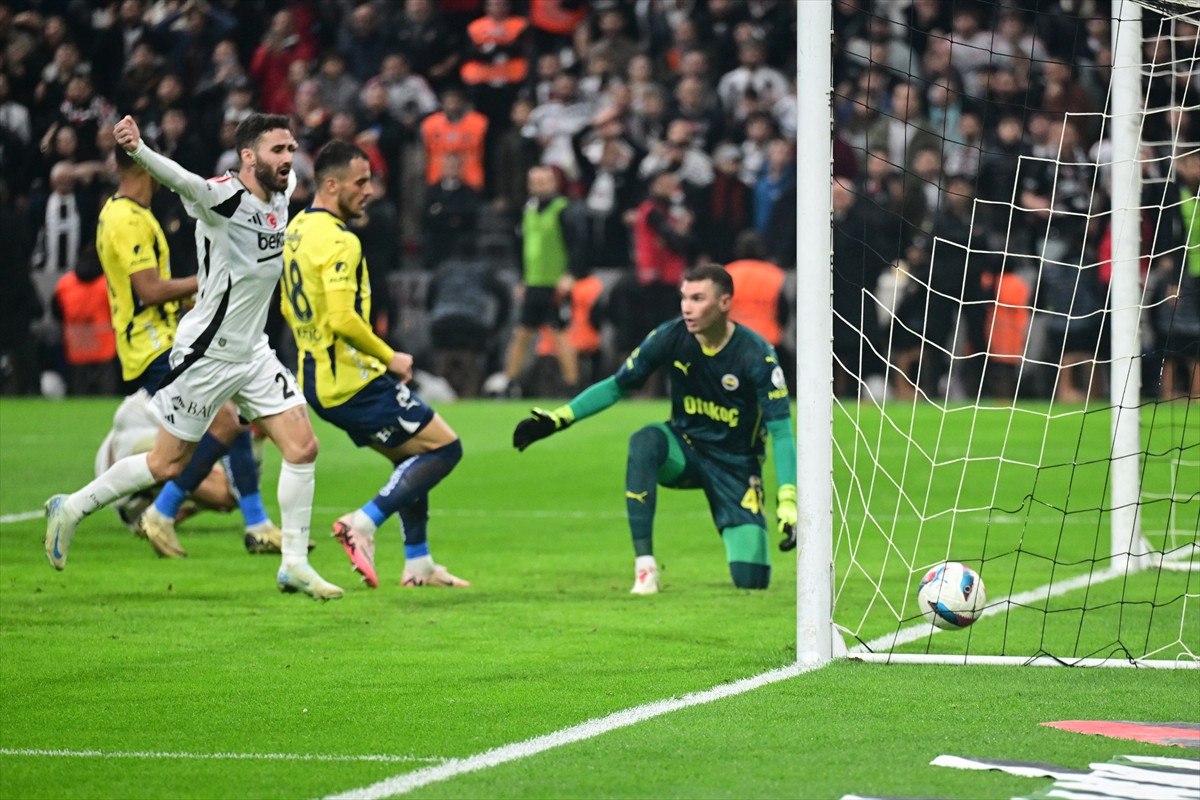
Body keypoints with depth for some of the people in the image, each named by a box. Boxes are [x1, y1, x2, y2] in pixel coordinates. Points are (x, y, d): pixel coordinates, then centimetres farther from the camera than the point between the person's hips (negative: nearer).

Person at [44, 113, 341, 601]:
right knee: (167, 464, 3)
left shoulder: (280, 195, 1)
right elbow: (180, 180, -46)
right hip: (206, 354, -7)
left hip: (252, 353, 7)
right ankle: (71, 509, 22)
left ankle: (295, 565, 9)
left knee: (303, 448, -1)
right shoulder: (223, 197, -23)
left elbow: (284, 176, 29)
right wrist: (138, 150, -62)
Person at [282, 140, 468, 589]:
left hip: (317, 378, 10)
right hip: (353, 381, -10)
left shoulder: (297, 230, 12)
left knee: (413, 459, 21)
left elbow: (289, 308, 22)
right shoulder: (339, 241, -19)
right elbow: (344, 319, -27)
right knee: (444, 447, -4)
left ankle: (418, 563, 20)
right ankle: (363, 523, -12)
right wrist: (390, 358, -14)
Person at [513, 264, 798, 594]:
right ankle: (644, 565, -33)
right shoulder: (670, 337, -14)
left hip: (735, 465, -2)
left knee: (750, 580, -13)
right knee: (645, 441, -36)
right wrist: (559, 418, -12)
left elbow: (780, 430, -22)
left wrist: (788, 502, -31)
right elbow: (617, 385, -2)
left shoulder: (755, 354, -21)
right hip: (685, 449, 2)